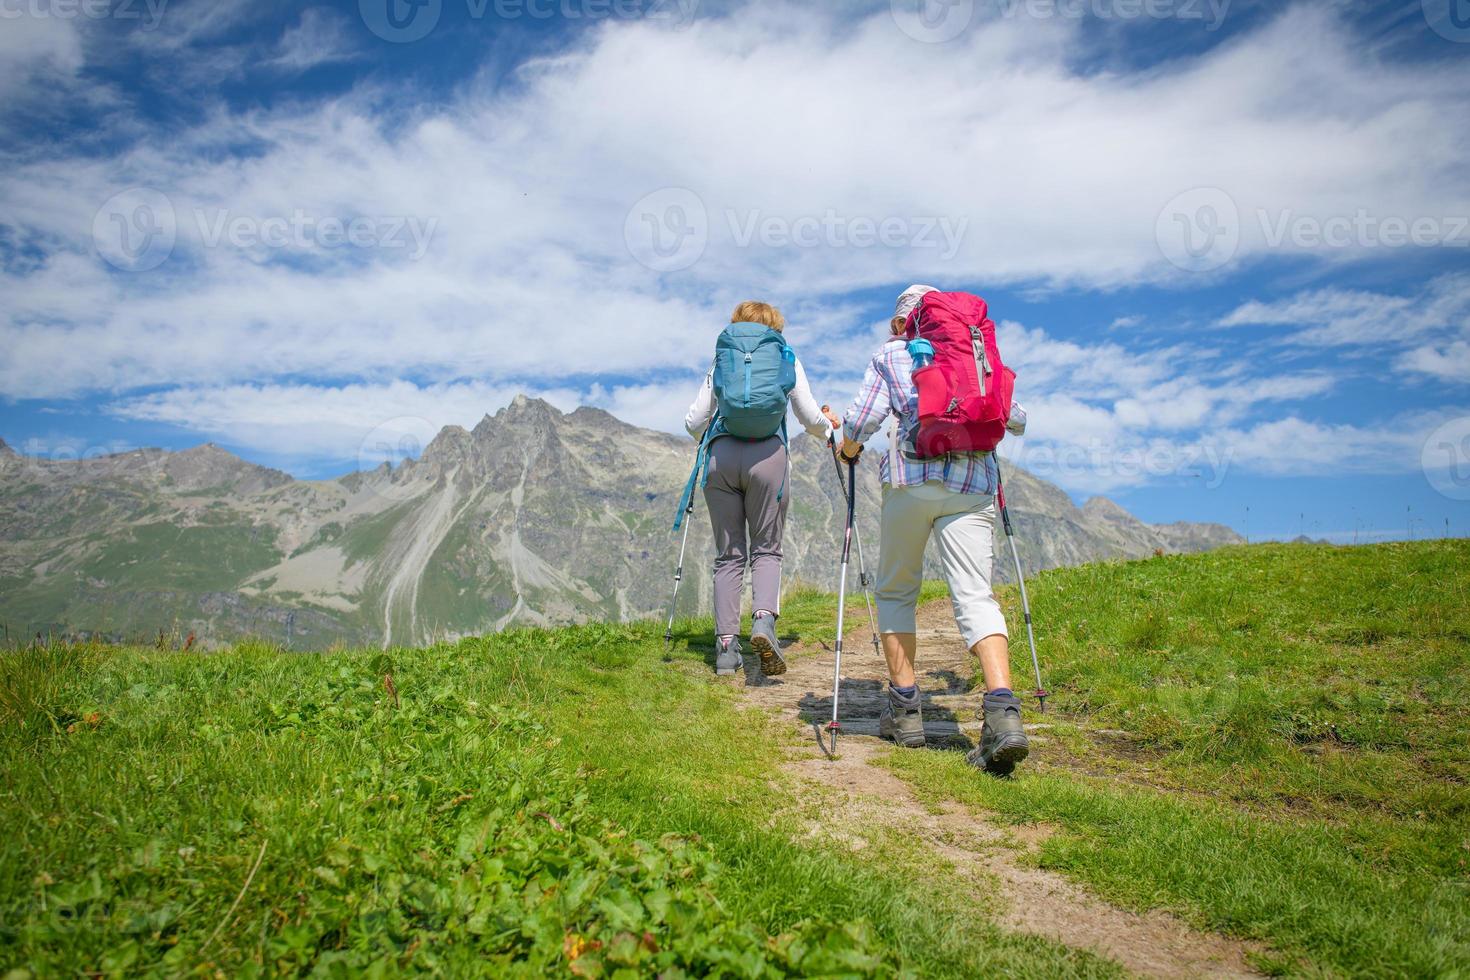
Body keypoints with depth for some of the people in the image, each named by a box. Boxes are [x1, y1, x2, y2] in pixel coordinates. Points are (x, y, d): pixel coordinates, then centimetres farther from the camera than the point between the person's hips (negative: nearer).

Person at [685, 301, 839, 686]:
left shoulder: (720, 361, 21)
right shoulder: (787, 359, 18)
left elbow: (694, 422, 17)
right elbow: (811, 420, 18)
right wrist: (828, 425, 41)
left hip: (720, 456, 2)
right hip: (767, 455, -1)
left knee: (729, 554, 7)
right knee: (766, 548, 6)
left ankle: (726, 646, 1)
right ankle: (764, 619, -20)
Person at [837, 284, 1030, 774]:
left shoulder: (889, 355, 14)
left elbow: (862, 419, -1)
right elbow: (1016, 420, 22)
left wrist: (849, 449, 20)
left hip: (911, 476, -2)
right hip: (973, 482, 2)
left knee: (895, 592, 13)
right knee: (974, 595, -6)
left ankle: (904, 708, 9)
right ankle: (1002, 710, -26)